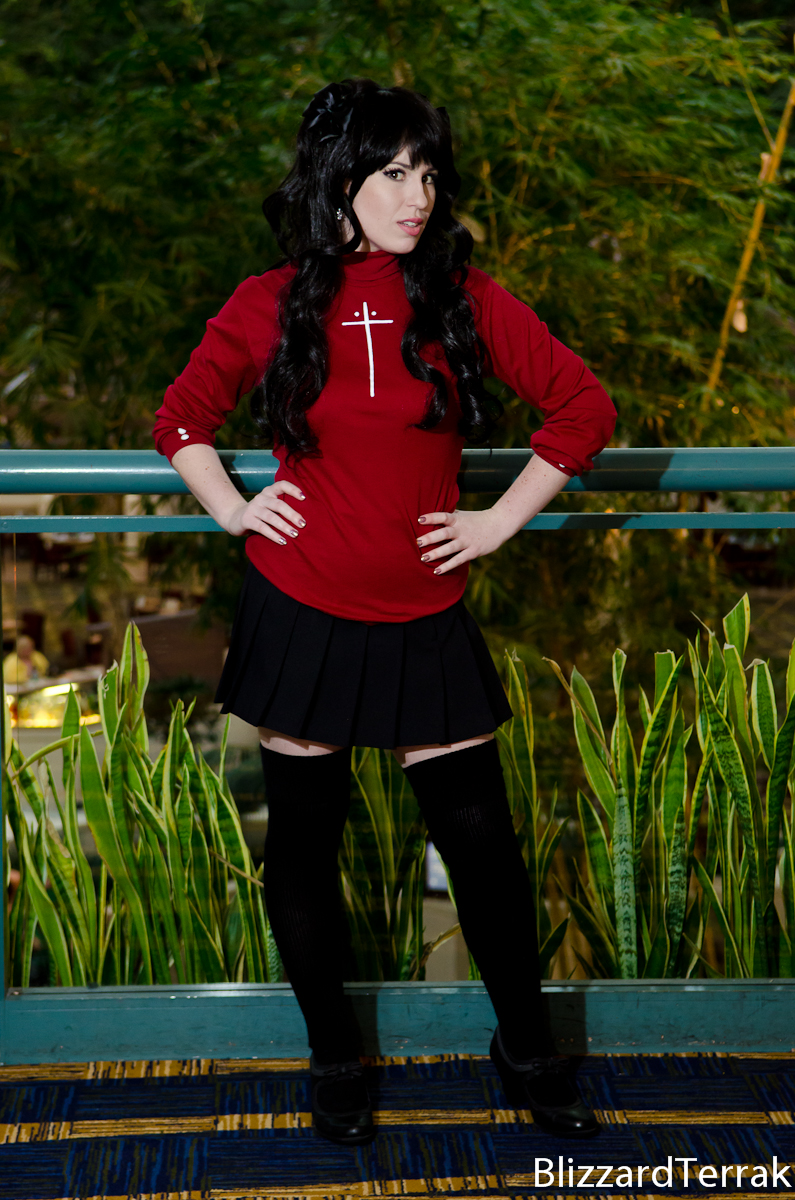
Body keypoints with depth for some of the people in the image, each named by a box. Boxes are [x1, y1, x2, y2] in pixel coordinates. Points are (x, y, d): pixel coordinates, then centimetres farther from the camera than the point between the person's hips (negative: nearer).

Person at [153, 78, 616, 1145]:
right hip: (300, 615, 0)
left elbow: (583, 408, 3)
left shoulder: (463, 299, -2)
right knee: (304, 841, 9)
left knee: (481, 838, 3)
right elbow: (182, 420, 15)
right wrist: (232, 509, 2)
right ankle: (333, 1057, 30)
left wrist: (503, 520, 0)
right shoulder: (270, 307, -1)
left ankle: (528, 1053, 25)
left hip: (424, 624, 0)